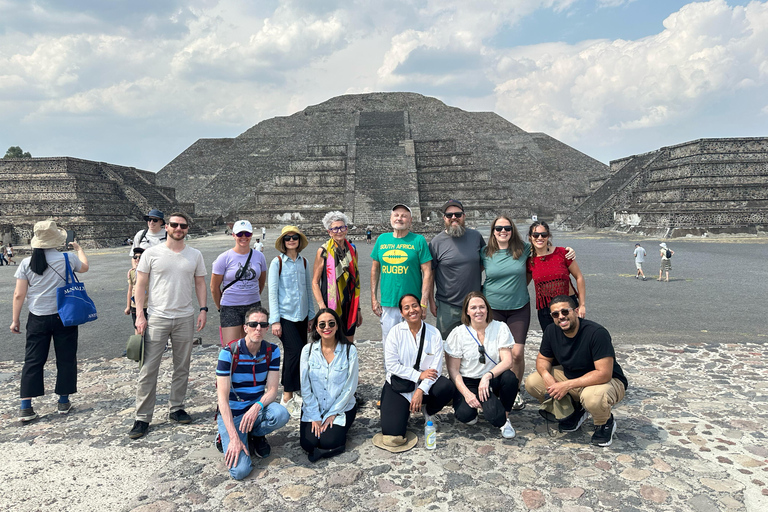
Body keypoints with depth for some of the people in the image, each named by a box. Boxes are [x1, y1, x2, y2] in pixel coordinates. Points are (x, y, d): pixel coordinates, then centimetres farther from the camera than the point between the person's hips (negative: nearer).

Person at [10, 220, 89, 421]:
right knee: (66, 359, 11)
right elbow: (84, 267, 14)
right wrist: (79, 249, 31)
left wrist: (15, 320, 6)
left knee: (33, 361, 9)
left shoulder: (26, 263, -5)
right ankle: (63, 402, 19)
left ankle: (25, 407, 9)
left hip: (37, 319, 2)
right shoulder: (68, 258, -9)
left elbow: (19, 295, -4)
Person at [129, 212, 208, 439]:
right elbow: (140, 285, 0)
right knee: (148, 369, -1)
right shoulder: (151, 254, -1)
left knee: (182, 367, 11)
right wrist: (139, 314, -7)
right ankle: (142, 418, 8)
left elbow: (200, 284, 11)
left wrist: (203, 309, 0)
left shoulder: (195, 255, 6)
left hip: (185, 318, 3)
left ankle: (176, 408, 26)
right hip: (157, 318, -2)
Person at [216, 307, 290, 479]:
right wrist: (234, 438, -26)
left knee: (281, 414, -32)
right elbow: (223, 397, -19)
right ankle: (226, 438, 12)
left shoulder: (272, 351, -4)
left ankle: (257, 435, 3)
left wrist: (257, 407, -31)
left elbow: (272, 389, -7)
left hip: (257, 407, 3)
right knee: (240, 471, -22)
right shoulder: (229, 352, -17)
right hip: (232, 413, -3)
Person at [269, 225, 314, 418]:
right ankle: (287, 398, -1)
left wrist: (311, 315, 14)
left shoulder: (303, 262, 8)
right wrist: (274, 320, -10)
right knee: (295, 352, -13)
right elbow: (273, 292, -7)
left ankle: (290, 394, 23)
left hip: (301, 316, 5)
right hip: (285, 316, -5)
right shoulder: (277, 262, -6)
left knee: (294, 355, 9)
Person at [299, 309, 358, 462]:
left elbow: (350, 386, -9)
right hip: (313, 408, 2)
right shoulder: (308, 350, -5)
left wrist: (333, 414, -11)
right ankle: (314, 424, 15)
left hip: (341, 408, -1)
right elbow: (305, 386, -4)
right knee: (308, 443, -16)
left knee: (328, 442, -18)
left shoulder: (350, 350, -11)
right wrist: (315, 416, -9)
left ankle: (342, 426, 11)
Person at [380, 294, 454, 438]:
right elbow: (391, 365, -11)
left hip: (425, 384, 2)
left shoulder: (434, 334, -4)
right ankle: (404, 408, 17)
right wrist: (419, 375, -15)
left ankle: (428, 411, 4)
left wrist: (421, 390, -21)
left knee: (447, 387, -30)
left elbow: (436, 368, -9)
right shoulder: (396, 332, -6)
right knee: (392, 432, -18)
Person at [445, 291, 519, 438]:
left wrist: (488, 376, -29)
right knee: (465, 414, -32)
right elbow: (453, 370, -5)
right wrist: (467, 393, -19)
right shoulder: (458, 334, -6)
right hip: (467, 382, -2)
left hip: (492, 381, 3)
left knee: (509, 377, -31)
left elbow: (507, 361, -12)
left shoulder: (500, 328, -3)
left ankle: (505, 418, -8)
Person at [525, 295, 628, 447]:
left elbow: (604, 374, -32)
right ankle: (576, 410, 11)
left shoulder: (597, 333, -28)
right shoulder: (552, 331, -9)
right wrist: (546, 375, -21)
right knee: (531, 383, -10)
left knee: (593, 397, -41)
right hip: (571, 375, 7)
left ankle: (605, 422, -2)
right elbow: (543, 358, 4)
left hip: (608, 381, -6)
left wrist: (568, 385, -33)